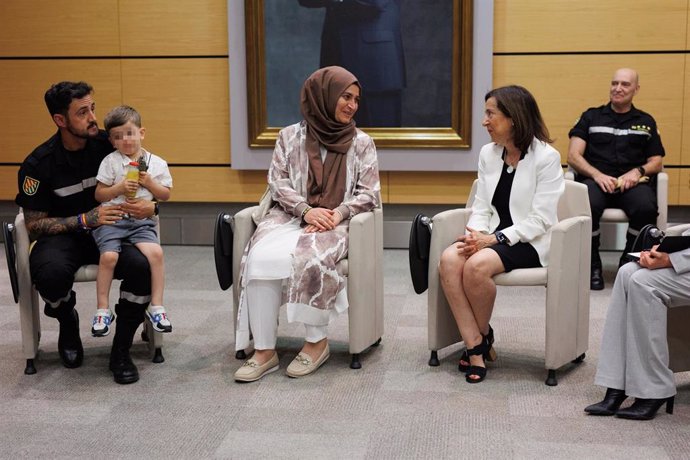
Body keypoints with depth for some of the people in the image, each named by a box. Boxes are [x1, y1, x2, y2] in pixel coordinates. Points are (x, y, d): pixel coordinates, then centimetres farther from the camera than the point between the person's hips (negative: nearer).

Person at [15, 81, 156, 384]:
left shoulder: (108, 145, -4)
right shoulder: (38, 164, -10)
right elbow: (34, 225, -7)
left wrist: (150, 206, -20)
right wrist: (85, 220, -21)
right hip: (62, 236, -1)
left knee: (142, 266, -31)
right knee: (51, 273, -36)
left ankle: (121, 350, -9)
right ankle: (67, 323, 3)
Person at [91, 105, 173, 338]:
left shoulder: (157, 163, 9)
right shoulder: (110, 161, 4)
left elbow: (165, 195, 13)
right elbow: (99, 194, 5)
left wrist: (149, 183, -4)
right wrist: (120, 188, -10)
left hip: (141, 221, 1)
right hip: (111, 219, -1)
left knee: (156, 252, -24)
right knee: (109, 256, -25)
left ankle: (156, 306, -11)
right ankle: (103, 310, -10)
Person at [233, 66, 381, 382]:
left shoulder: (361, 143, 11)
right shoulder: (290, 136, 11)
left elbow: (369, 193, 6)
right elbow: (278, 182, 4)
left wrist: (338, 213, -12)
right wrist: (306, 210, -12)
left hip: (336, 223, -1)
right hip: (291, 216, 1)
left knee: (310, 258, -36)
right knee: (261, 258, -31)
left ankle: (317, 342, -17)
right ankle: (264, 350, -24)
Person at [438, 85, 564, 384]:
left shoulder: (546, 157, -8)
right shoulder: (488, 153, 12)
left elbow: (540, 220, -13)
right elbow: (481, 208, 10)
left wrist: (494, 239, -21)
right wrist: (475, 235, -12)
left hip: (530, 242, -6)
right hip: (492, 237, 6)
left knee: (477, 265, -33)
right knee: (449, 259, -26)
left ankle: (484, 336, -4)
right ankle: (476, 348, -22)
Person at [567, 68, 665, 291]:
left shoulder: (646, 121, 21)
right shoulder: (591, 117, 16)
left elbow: (656, 162, 18)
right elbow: (573, 156, 6)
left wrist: (638, 171, -6)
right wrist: (597, 175, -12)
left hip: (632, 181, 1)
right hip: (595, 178, -1)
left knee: (646, 208, -34)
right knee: (587, 206, -37)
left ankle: (629, 263, -8)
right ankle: (592, 264, -14)